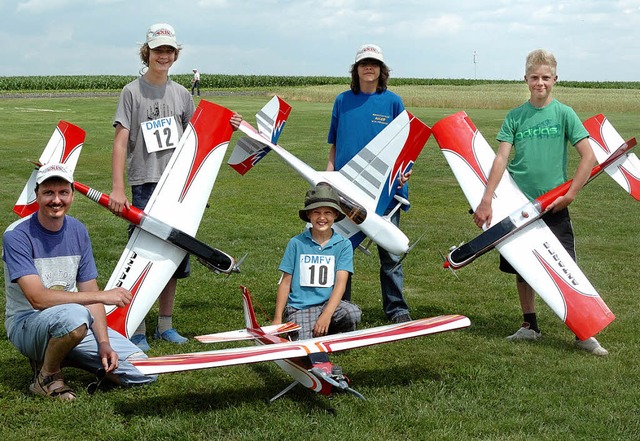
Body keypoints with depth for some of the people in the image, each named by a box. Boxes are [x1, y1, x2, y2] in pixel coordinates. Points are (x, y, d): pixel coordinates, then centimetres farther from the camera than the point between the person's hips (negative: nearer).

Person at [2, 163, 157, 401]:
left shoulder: (78, 231, 3)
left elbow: (89, 293, 3)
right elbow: (38, 299, -26)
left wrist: (103, 343, -10)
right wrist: (103, 296, -27)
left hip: (76, 320, 6)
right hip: (27, 323, -6)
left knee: (143, 372, -6)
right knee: (74, 316, -41)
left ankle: (55, 355, 12)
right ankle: (46, 376, -10)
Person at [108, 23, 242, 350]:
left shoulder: (181, 94, 12)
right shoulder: (132, 92, -2)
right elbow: (121, 142, -9)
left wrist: (226, 127, 1)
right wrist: (117, 188, -18)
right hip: (145, 185, -5)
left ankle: (165, 325, 22)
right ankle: (137, 330, 4)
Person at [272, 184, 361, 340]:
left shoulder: (344, 245, 2)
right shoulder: (296, 243, 1)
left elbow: (340, 283, -8)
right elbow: (285, 282, 5)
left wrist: (326, 315, -22)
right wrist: (277, 320, 1)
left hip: (328, 303, 2)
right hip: (299, 307, -2)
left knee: (353, 313, -29)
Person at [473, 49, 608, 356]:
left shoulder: (563, 113, -2)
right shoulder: (515, 116, 4)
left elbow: (588, 157, -5)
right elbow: (501, 158, -2)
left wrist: (570, 195, -9)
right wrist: (486, 201, -10)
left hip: (553, 206, -3)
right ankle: (530, 326, 24)